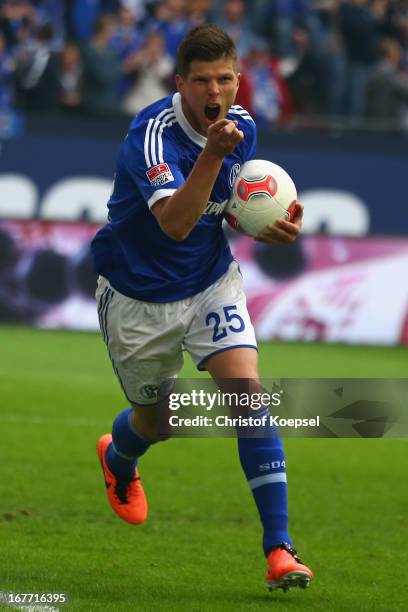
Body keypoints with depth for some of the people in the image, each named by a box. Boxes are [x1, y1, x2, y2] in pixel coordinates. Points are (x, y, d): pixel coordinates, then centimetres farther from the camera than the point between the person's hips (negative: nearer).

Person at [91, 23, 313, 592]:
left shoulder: (243, 126, -7)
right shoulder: (154, 133, -27)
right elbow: (174, 222, -40)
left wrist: (273, 225, -12)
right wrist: (212, 153, -52)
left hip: (211, 283, 3)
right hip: (137, 296, -3)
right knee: (155, 421, 13)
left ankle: (279, 548, -17)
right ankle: (117, 460, 54)